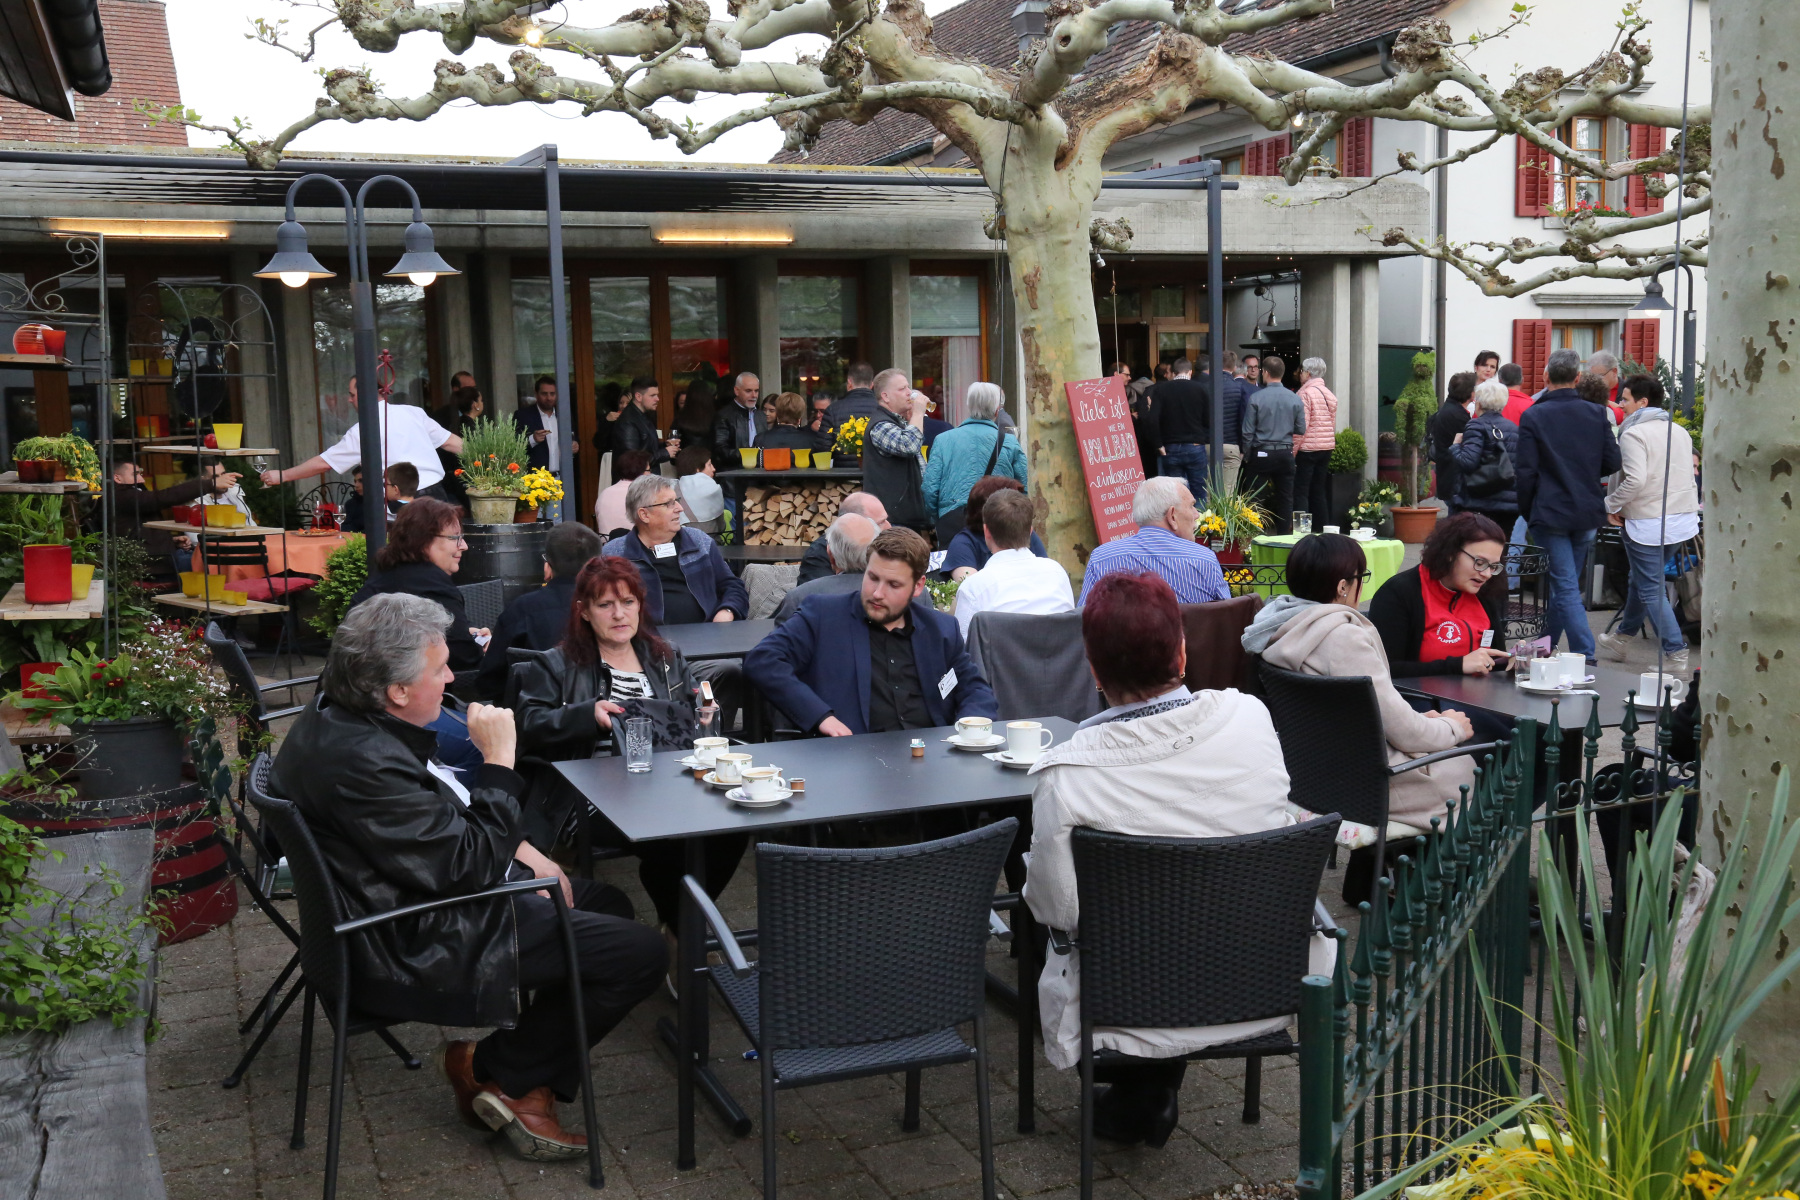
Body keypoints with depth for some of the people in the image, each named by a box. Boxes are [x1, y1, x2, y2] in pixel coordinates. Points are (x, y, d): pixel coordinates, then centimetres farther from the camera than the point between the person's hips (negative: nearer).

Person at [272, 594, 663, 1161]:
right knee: (640, 953, -12)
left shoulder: (339, 717, 4)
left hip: (425, 899, 11)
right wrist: (498, 760, -19)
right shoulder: (361, 760, -30)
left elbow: (443, 816, 17)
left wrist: (518, 848, 5)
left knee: (608, 904, 18)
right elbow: (466, 865, -26)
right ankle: (495, 1072, 5)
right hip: (413, 952, -11)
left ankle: (532, 1075, 14)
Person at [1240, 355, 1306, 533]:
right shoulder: (1295, 399, -1)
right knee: (1285, 499, 10)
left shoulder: (1255, 397, -9)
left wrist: (1247, 456, 5)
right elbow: (1301, 430, 4)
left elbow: (1248, 432, -7)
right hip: (1286, 454, 3)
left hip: (1261, 454, -3)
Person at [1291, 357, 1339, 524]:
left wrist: (1292, 452, -13)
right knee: (1319, 492, 12)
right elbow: (1333, 424, 16)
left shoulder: (1305, 393, -10)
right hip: (1327, 448, 8)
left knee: (1300, 493, -5)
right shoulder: (1329, 394, 13)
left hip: (1307, 448, -8)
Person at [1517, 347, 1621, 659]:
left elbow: (1525, 472, -10)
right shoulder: (1596, 414, 1)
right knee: (1565, 583, 18)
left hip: (1550, 513, -5)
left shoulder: (1533, 416, -10)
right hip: (1588, 513, 5)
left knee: (1566, 588, -4)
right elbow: (1612, 462, 2)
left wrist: (1526, 511, 3)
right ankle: (1544, 647, 32)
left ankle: (1586, 655, -12)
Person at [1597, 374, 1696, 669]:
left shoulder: (1634, 434, -13)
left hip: (1647, 522, -8)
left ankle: (1675, 655, -6)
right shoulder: (1680, 432, 12)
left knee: (1651, 589, -2)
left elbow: (1635, 479, -25)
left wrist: (1612, 505, -11)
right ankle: (1621, 638, 37)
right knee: (1642, 578, 23)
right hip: (1683, 519, 8)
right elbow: (1688, 476, 17)